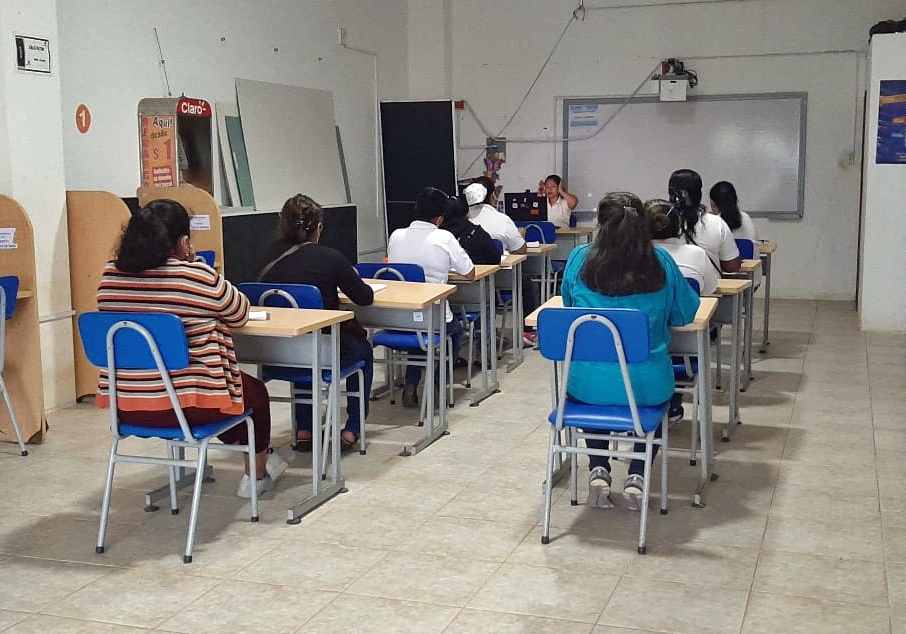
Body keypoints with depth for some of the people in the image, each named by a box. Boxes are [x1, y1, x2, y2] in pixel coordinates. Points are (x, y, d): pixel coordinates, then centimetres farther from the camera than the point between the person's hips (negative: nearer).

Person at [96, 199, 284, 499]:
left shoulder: (110, 274, 1)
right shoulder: (198, 277, -15)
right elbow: (239, 313, 2)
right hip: (184, 404, -6)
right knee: (254, 390, 25)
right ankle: (256, 473, 41)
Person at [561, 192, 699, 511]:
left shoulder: (579, 259, -3)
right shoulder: (661, 262, -3)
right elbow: (685, 314, 9)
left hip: (588, 384, 1)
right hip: (647, 385, 0)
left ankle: (598, 471, 23)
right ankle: (637, 476, 20)